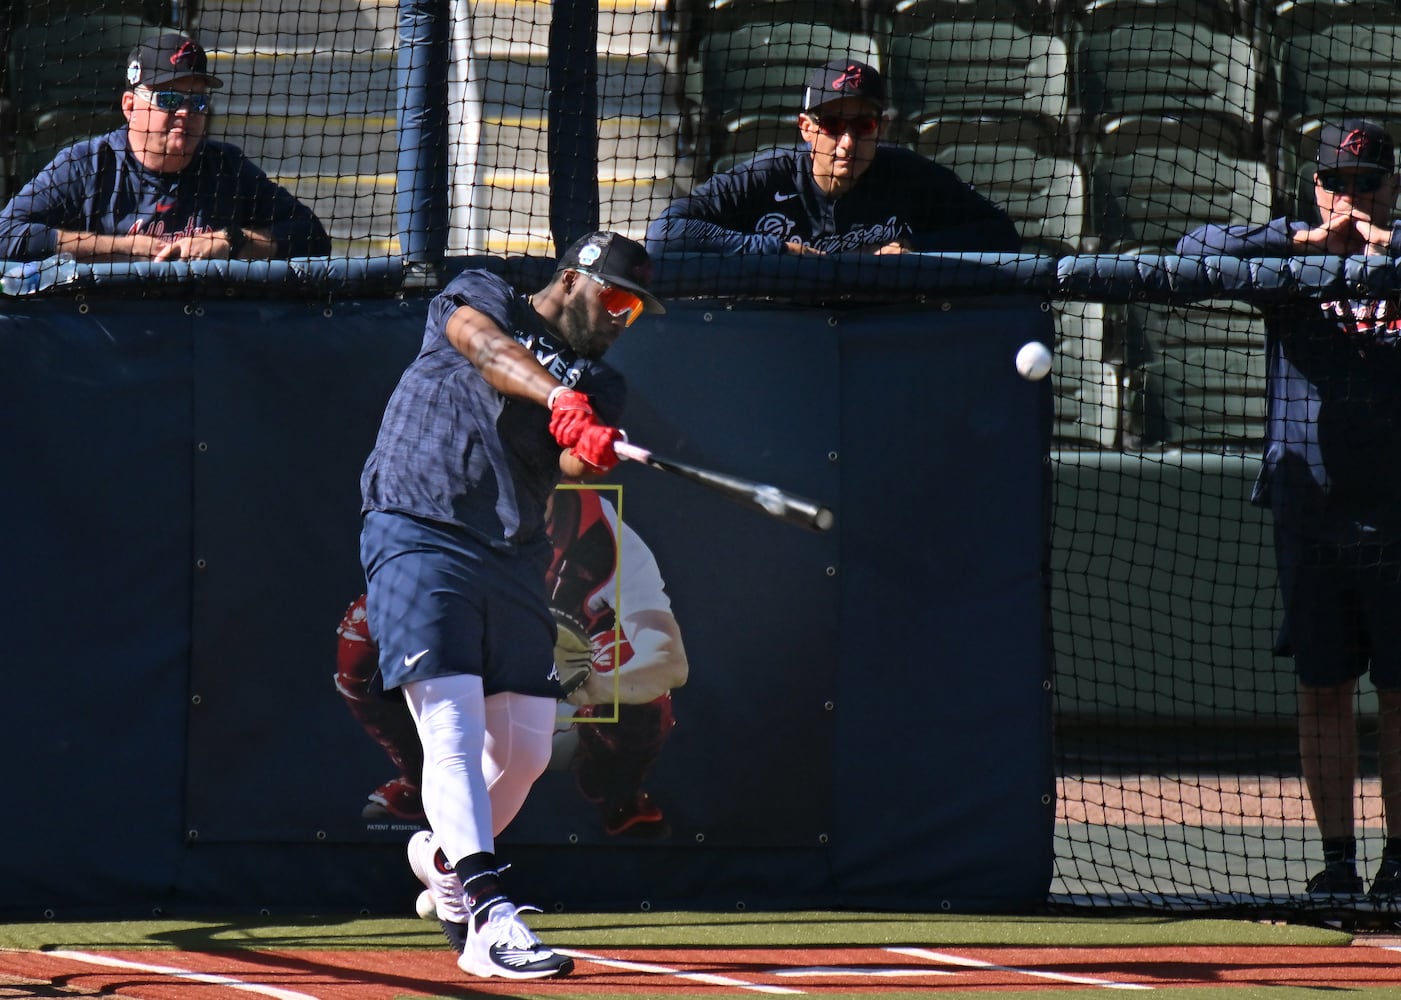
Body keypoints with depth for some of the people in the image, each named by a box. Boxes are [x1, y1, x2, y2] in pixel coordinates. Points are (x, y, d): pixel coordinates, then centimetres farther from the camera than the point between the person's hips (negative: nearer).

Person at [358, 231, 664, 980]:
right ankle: (488, 917, -26)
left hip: (515, 558, 6)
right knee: (454, 730, -17)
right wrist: (557, 397, -38)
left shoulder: (598, 383, 16)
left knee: (524, 749, 9)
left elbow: (571, 462, -4)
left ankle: (446, 855, 37)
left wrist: (593, 453, -29)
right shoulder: (481, 299, 3)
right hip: (419, 540, -6)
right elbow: (486, 344, -21)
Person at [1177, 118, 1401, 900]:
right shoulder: (1291, 256, 6)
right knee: (1324, 689, 3)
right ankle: (1337, 857, 7)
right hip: (1310, 509, 1)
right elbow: (1197, 249, -8)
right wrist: (1307, 240, -16)